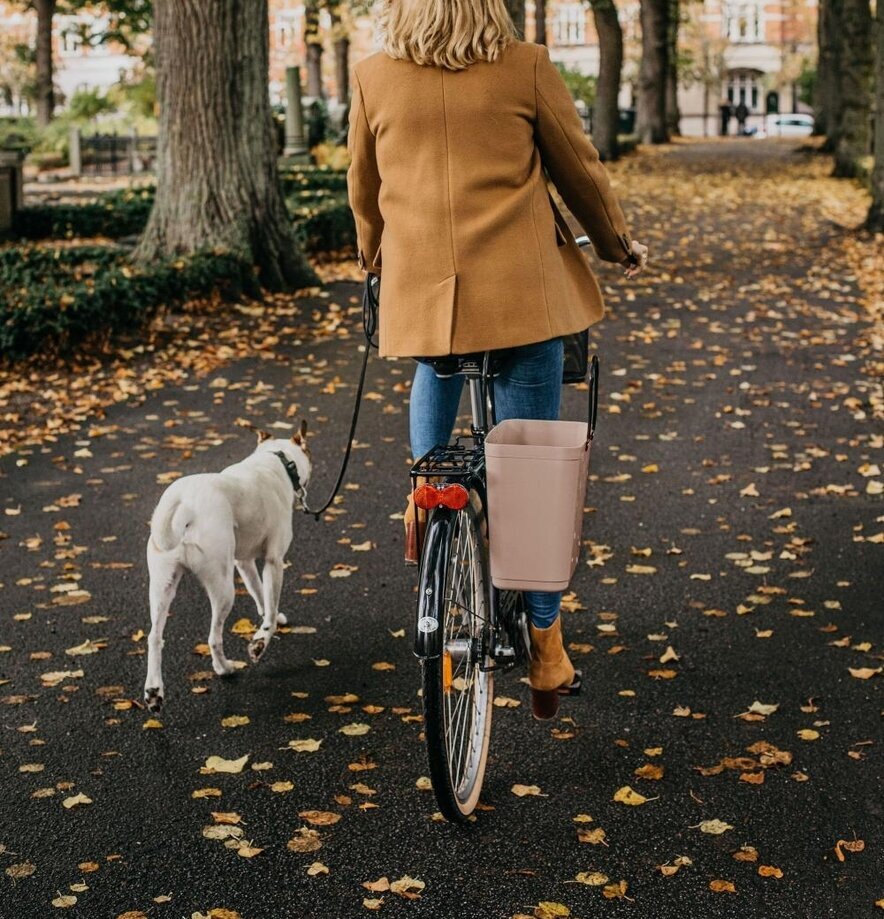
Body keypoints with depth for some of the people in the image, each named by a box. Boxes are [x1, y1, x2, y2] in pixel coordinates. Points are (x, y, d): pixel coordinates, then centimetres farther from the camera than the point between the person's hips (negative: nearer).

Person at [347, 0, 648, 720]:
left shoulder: (374, 77, 2)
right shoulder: (527, 68, -3)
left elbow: (364, 191, 14)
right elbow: (580, 168, 7)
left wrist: (377, 262, 34)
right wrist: (619, 244, 25)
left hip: (420, 288, 2)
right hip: (523, 290, -2)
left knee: (437, 374, 38)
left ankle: (426, 486, 22)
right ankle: (545, 645, 9)